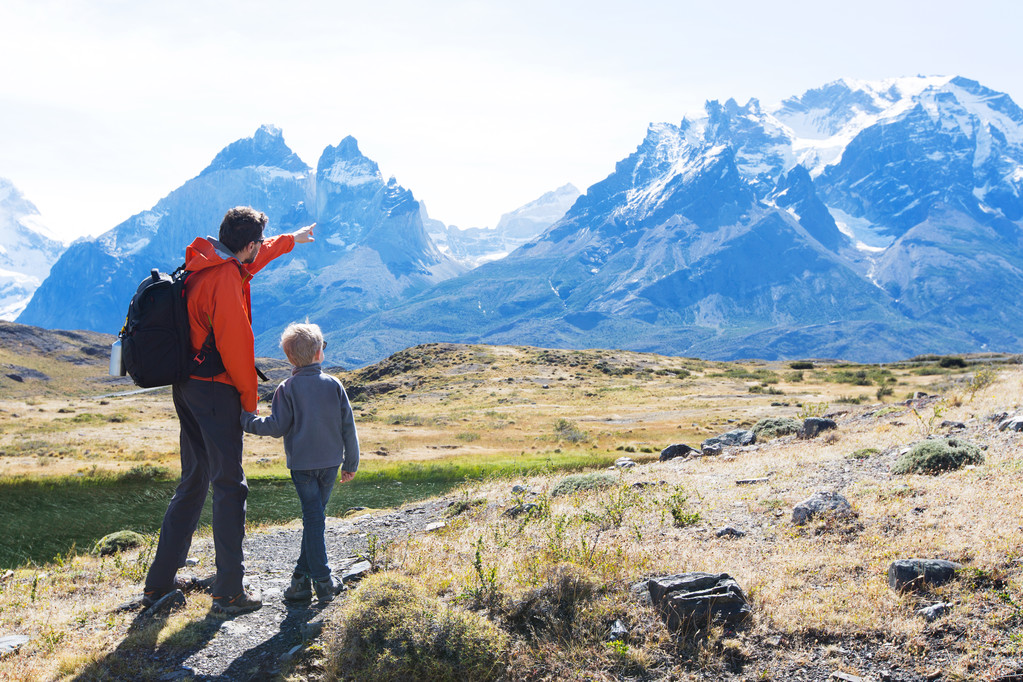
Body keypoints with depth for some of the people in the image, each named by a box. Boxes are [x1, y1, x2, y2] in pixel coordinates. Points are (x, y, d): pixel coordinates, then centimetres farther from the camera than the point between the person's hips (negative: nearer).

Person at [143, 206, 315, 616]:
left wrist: (290, 240, 45)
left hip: (186, 386, 10)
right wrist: (249, 398, -7)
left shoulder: (203, 264, 11)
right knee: (229, 487, -2)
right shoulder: (226, 278, -19)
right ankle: (229, 593, 4)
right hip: (215, 390, -10)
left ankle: (159, 582, 24)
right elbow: (235, 344, -19)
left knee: (193, 482, 18)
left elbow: (252, 260, 31)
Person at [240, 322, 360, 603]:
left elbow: (277, 426, -11)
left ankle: (322, 581, 2)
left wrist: (247, 420, 3)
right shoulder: (334, 384, 1)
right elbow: (348, 426, 1)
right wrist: (351, 463, 9)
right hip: (331, 462, 2)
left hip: (302, 463, -2)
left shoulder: (287, 388, -7)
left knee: (313, 518, 2)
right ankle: (303, 576, 14)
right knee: (315, 517, 12)